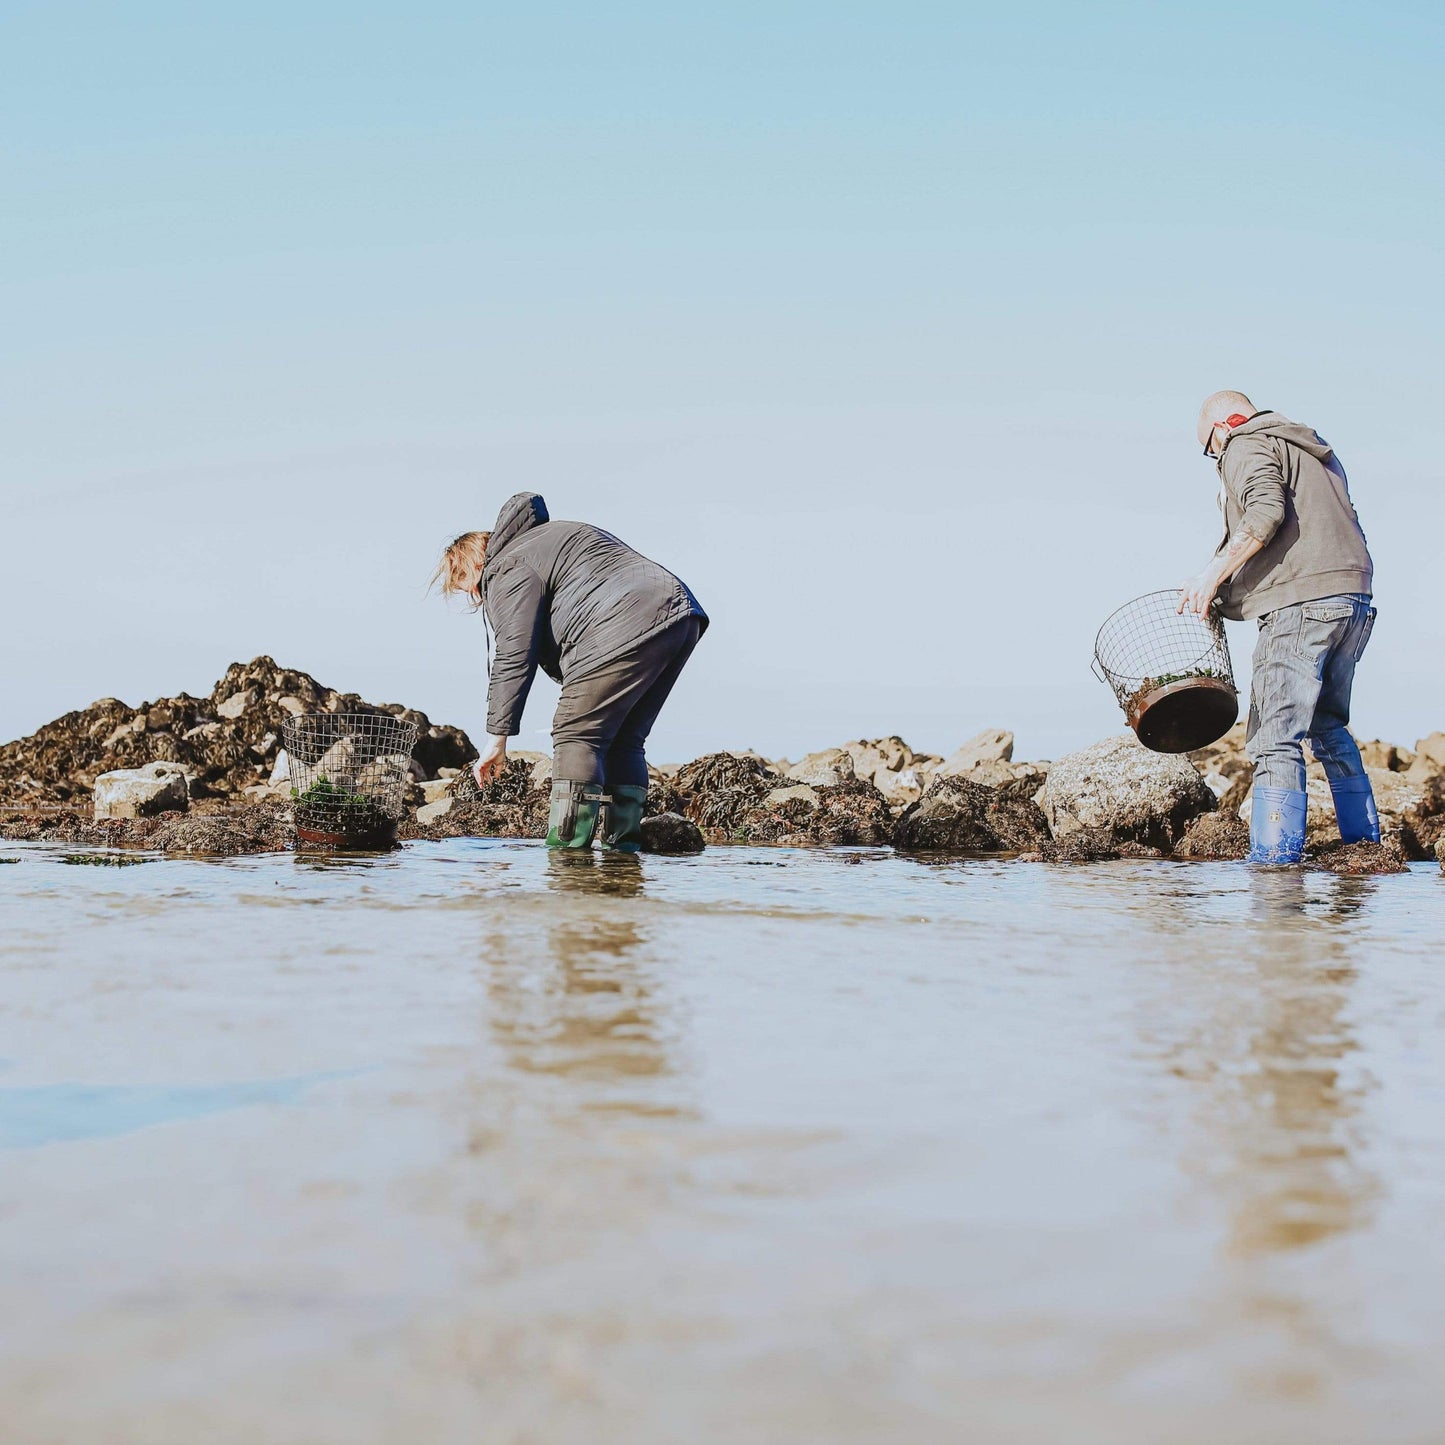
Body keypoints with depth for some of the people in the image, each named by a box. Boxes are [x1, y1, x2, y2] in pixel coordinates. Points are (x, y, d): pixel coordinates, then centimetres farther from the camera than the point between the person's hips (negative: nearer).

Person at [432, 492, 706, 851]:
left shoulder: (509, 570, 3)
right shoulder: (548, 536, 33)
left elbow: (514, 656, -6)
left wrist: (497, 736, -3)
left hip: (627, 628, -10)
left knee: (577, 736, -6)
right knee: (623, 740, 16)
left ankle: (566, 850, -9)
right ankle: (624, 845, 13)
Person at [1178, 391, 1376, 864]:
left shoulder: (1246, 446, 2)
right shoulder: (1314, 449, 29)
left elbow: (1266, 511, -17)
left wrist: (1214, 574, -16)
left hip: (1301, 602, -9)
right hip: (1353, 595, 9)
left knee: (1275, 737, -10)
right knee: (1328, 726, 21)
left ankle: (1274, 860, -16)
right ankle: (1365, 842, 24)